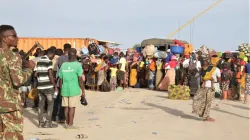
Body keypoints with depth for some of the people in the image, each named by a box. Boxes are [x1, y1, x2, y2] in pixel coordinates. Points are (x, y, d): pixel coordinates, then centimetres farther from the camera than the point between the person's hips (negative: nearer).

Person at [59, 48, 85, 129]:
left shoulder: (63, 65, 5)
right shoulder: (77, 65, -9)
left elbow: (61, 79, 8)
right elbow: (80, 80, -11)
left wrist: (61, 89, 19)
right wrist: (83, 90, -3)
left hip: (65, 90, 4)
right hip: (74, 90, -4)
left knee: (66, 107, 12)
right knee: (72, 107, 2)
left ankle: (67, 123, 22)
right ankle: (70, 124, 5)